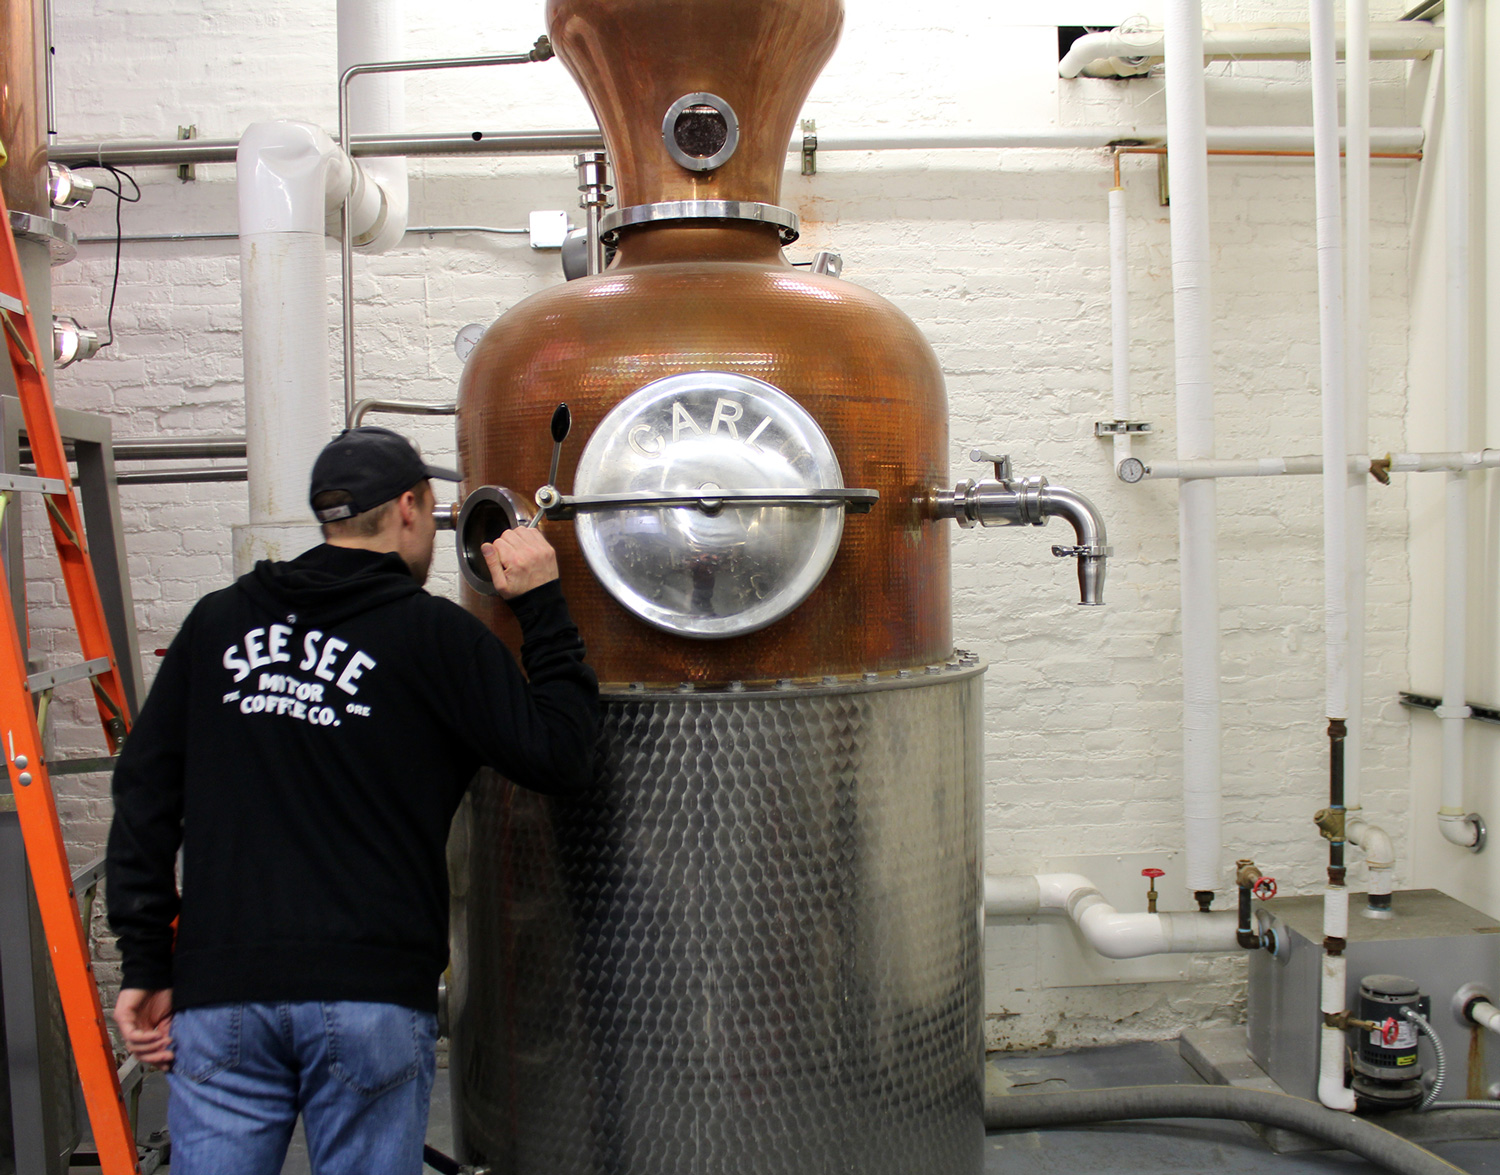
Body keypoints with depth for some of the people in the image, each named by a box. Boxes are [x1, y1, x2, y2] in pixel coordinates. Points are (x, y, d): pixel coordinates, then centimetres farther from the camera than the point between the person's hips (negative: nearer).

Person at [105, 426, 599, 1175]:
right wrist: (543, 608, 8)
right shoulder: (433, 634, -1)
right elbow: (561, 756, -1)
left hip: (220, 994, 3)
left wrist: (146, 962, 13)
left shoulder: (217, 622, 11)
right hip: (371, 999, -3)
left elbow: (144, 794, 10)